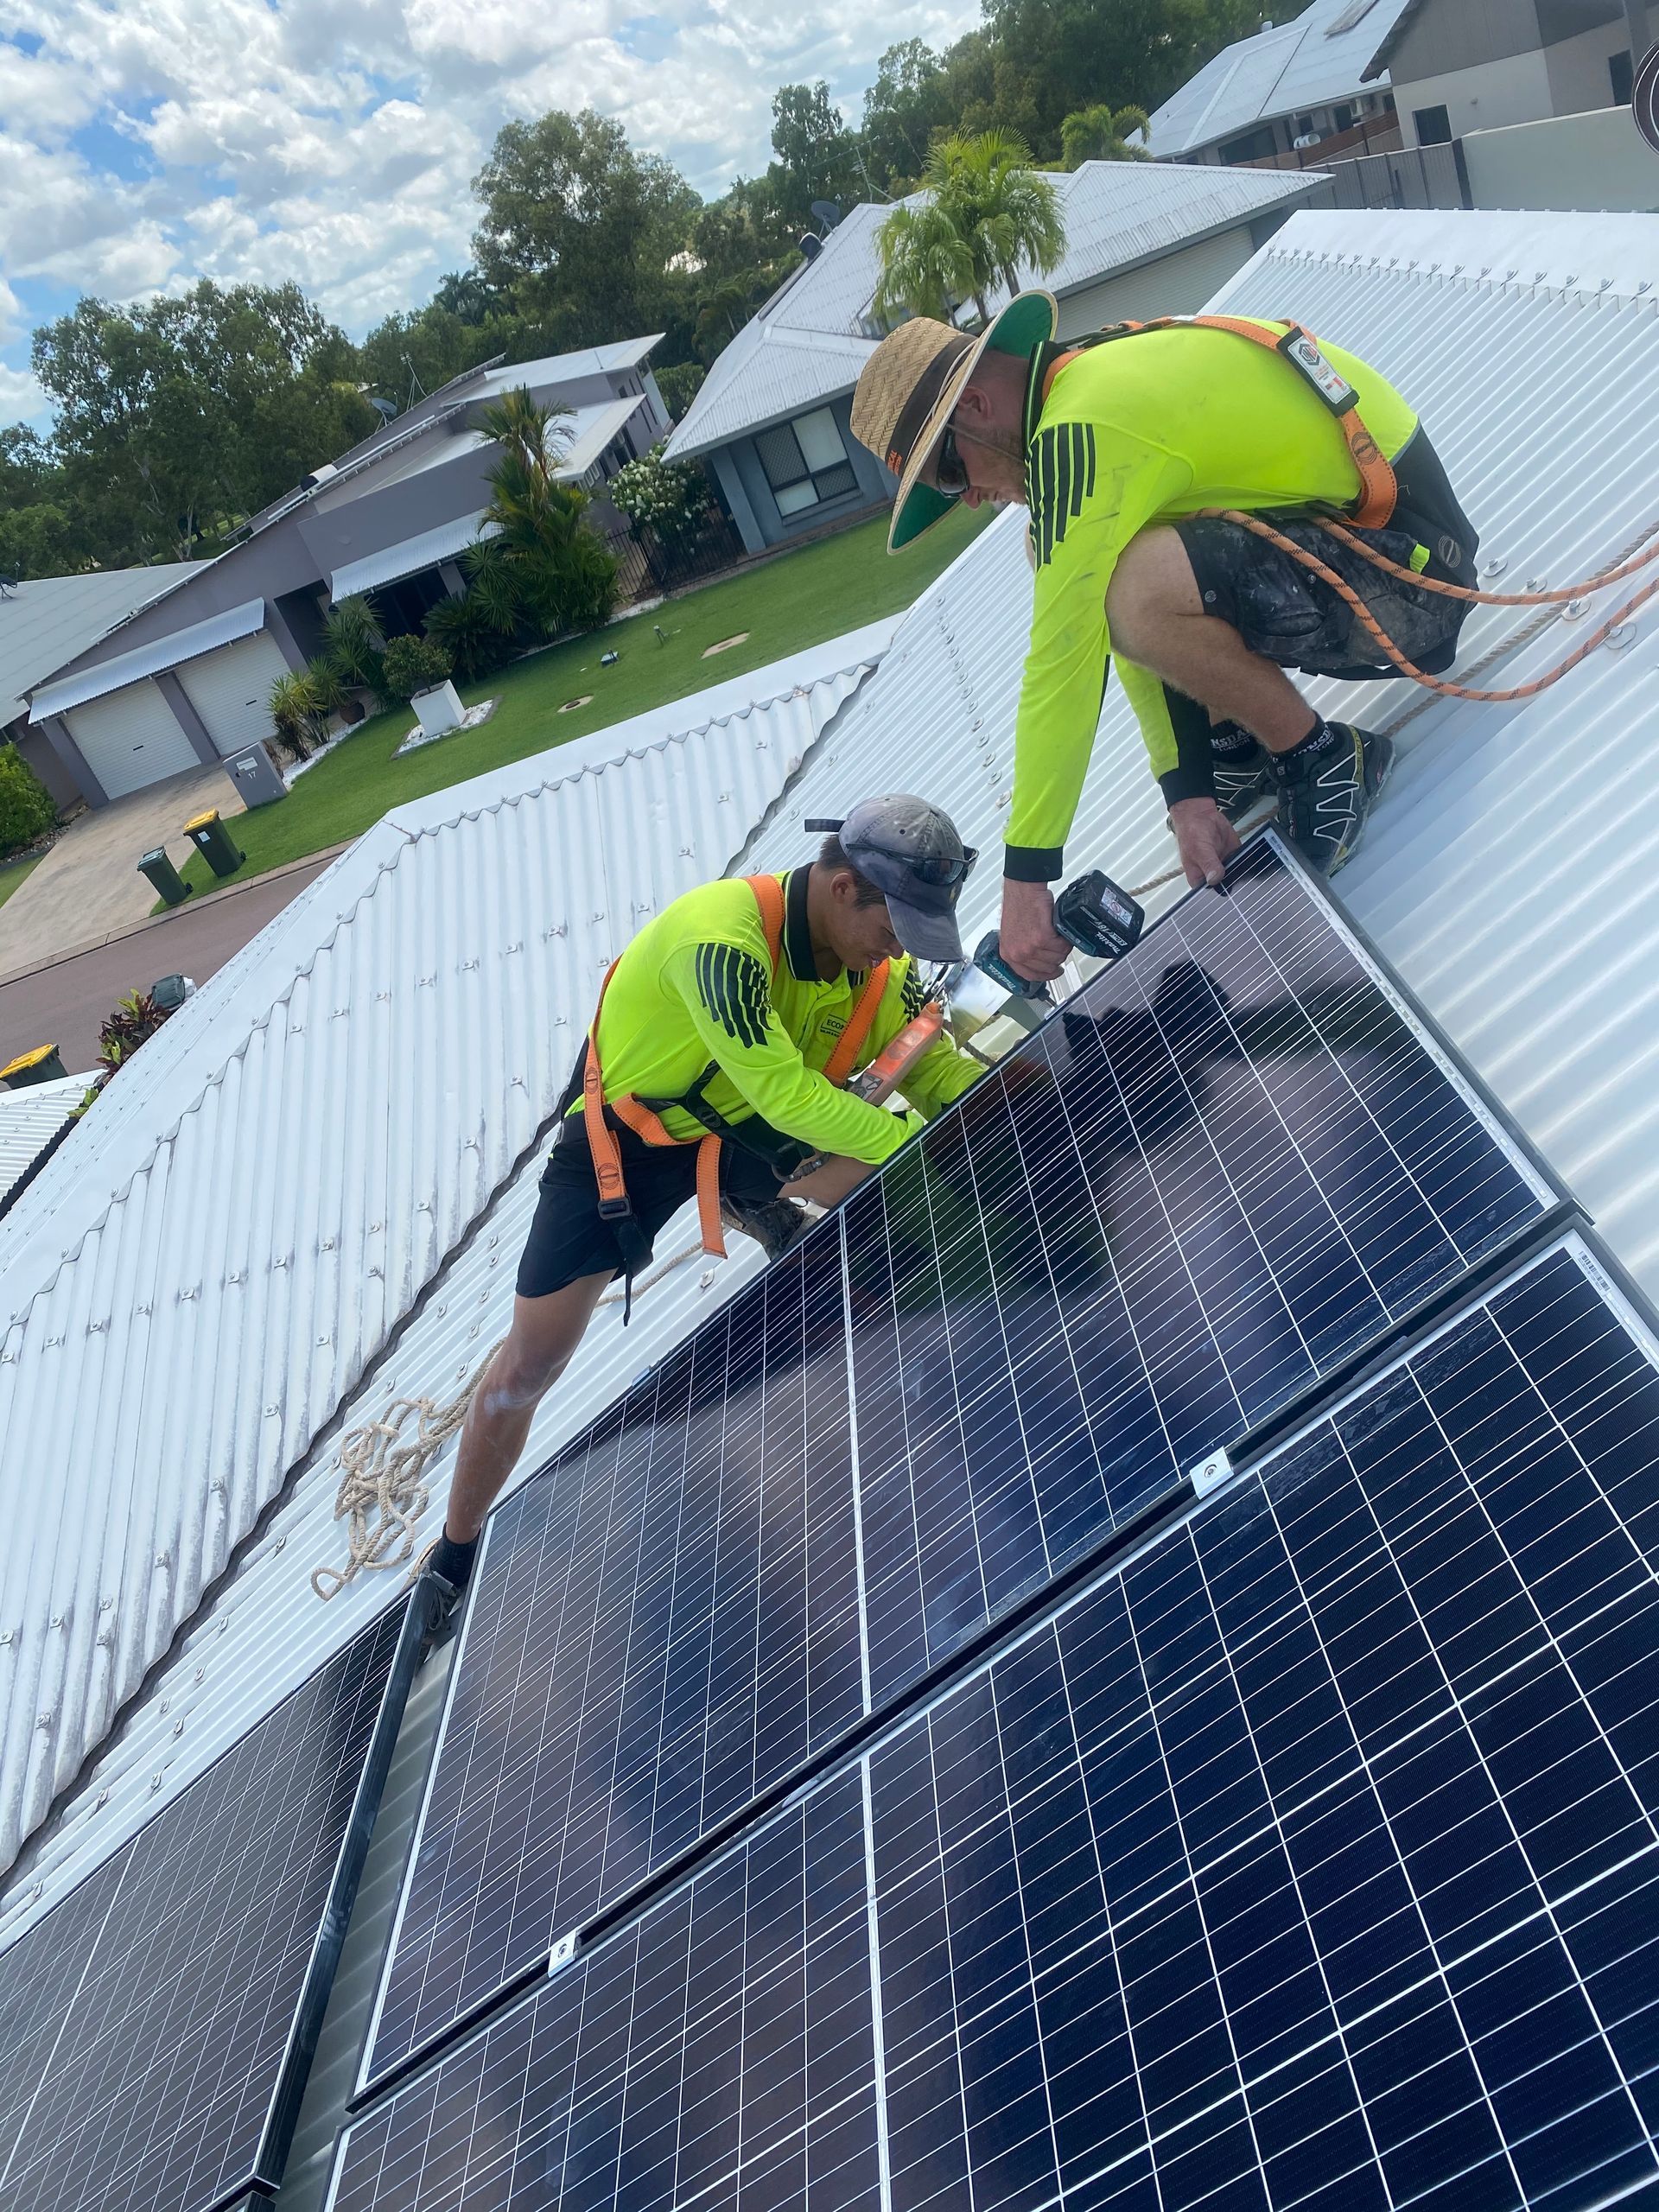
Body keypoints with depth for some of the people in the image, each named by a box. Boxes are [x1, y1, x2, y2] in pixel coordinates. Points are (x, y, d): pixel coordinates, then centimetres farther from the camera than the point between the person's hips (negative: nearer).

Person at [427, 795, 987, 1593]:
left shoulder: (879, 961, -15)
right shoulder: (721, 934, -37)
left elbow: (941, 1073, -8)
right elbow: (785, 1094, -38)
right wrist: (918, 1140, -35)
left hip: (741, 1126, 6)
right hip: (621, 1137, -5)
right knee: (529, 1363, -1)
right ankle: (454, 1556, 23)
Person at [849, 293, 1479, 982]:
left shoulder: (1080, 430, -22)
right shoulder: (1100, 372, 8)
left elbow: (1061, 663, -24)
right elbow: (1119, 631, 4)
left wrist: (1025, 878, -19)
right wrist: (1187, 793, -1)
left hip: (1407, 567, -9)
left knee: (1139, 594, -33)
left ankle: (1330, 761, -9)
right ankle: (1240, 739, 12)